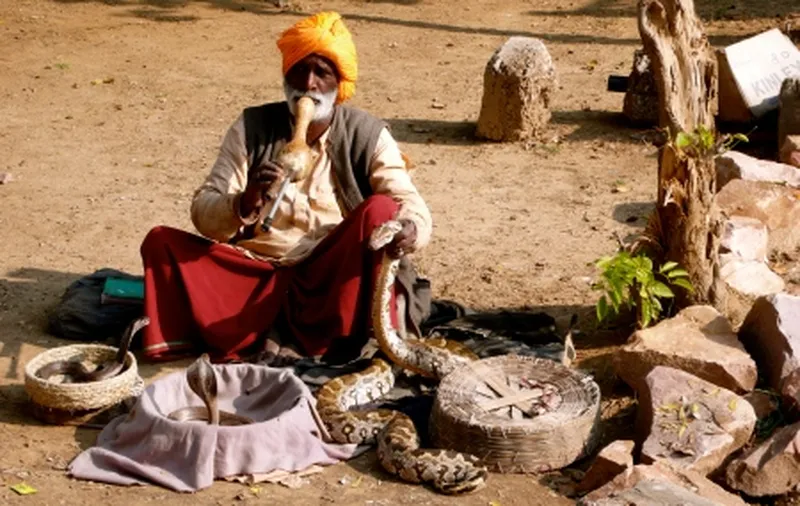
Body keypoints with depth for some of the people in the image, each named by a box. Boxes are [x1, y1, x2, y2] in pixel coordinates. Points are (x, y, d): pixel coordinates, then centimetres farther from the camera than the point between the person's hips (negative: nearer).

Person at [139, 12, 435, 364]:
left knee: (379, 209, -25)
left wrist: (410, 230, -35)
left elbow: (411, 206, -10)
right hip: (256, 275, 2)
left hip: (332, 278, -1)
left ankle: (293, 340, -29)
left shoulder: (367, 135, 0)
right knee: (162, 242, -18)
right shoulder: (251, 127, 1)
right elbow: (203, 213, -5)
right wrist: (244, 204, -29)